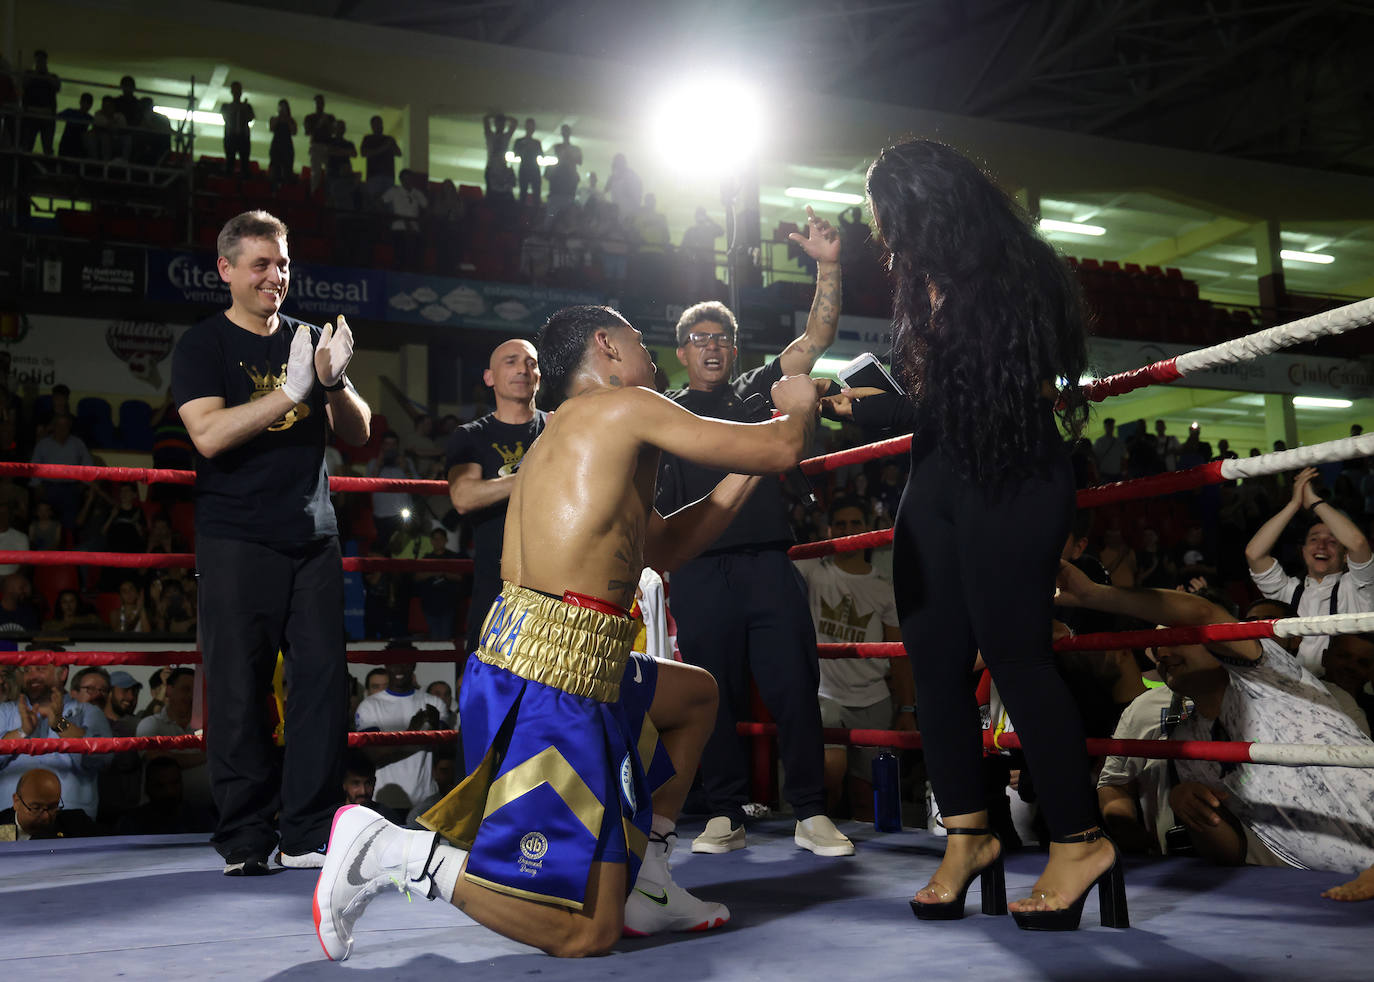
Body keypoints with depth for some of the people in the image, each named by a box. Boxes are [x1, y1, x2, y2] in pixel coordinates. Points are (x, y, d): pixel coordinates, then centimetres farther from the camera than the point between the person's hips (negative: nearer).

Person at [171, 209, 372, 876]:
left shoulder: (310, 340, 16)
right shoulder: (203, 345, 4)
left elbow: (358, 433, 11)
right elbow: (208, 434, -12)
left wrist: (335, 381, -8)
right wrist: (291, 392, -19)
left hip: (313, 539, 4)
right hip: (236, 540, -4)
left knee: (324, 678, -2)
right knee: (239, 689, -3)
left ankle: (309, 834, 6)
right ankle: (244, 840, 7)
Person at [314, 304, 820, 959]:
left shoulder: (564, 436, 23)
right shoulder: (623, 408, -4)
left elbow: (662, 547, 29)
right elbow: (782, 449, 0)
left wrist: (745, 476, 30)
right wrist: (798, 405, 23)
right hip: (549, 682, -10)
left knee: (696, 693, 32)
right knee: (587, 935, -9)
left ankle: (646, 884, 30)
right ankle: (388, 851, -5)